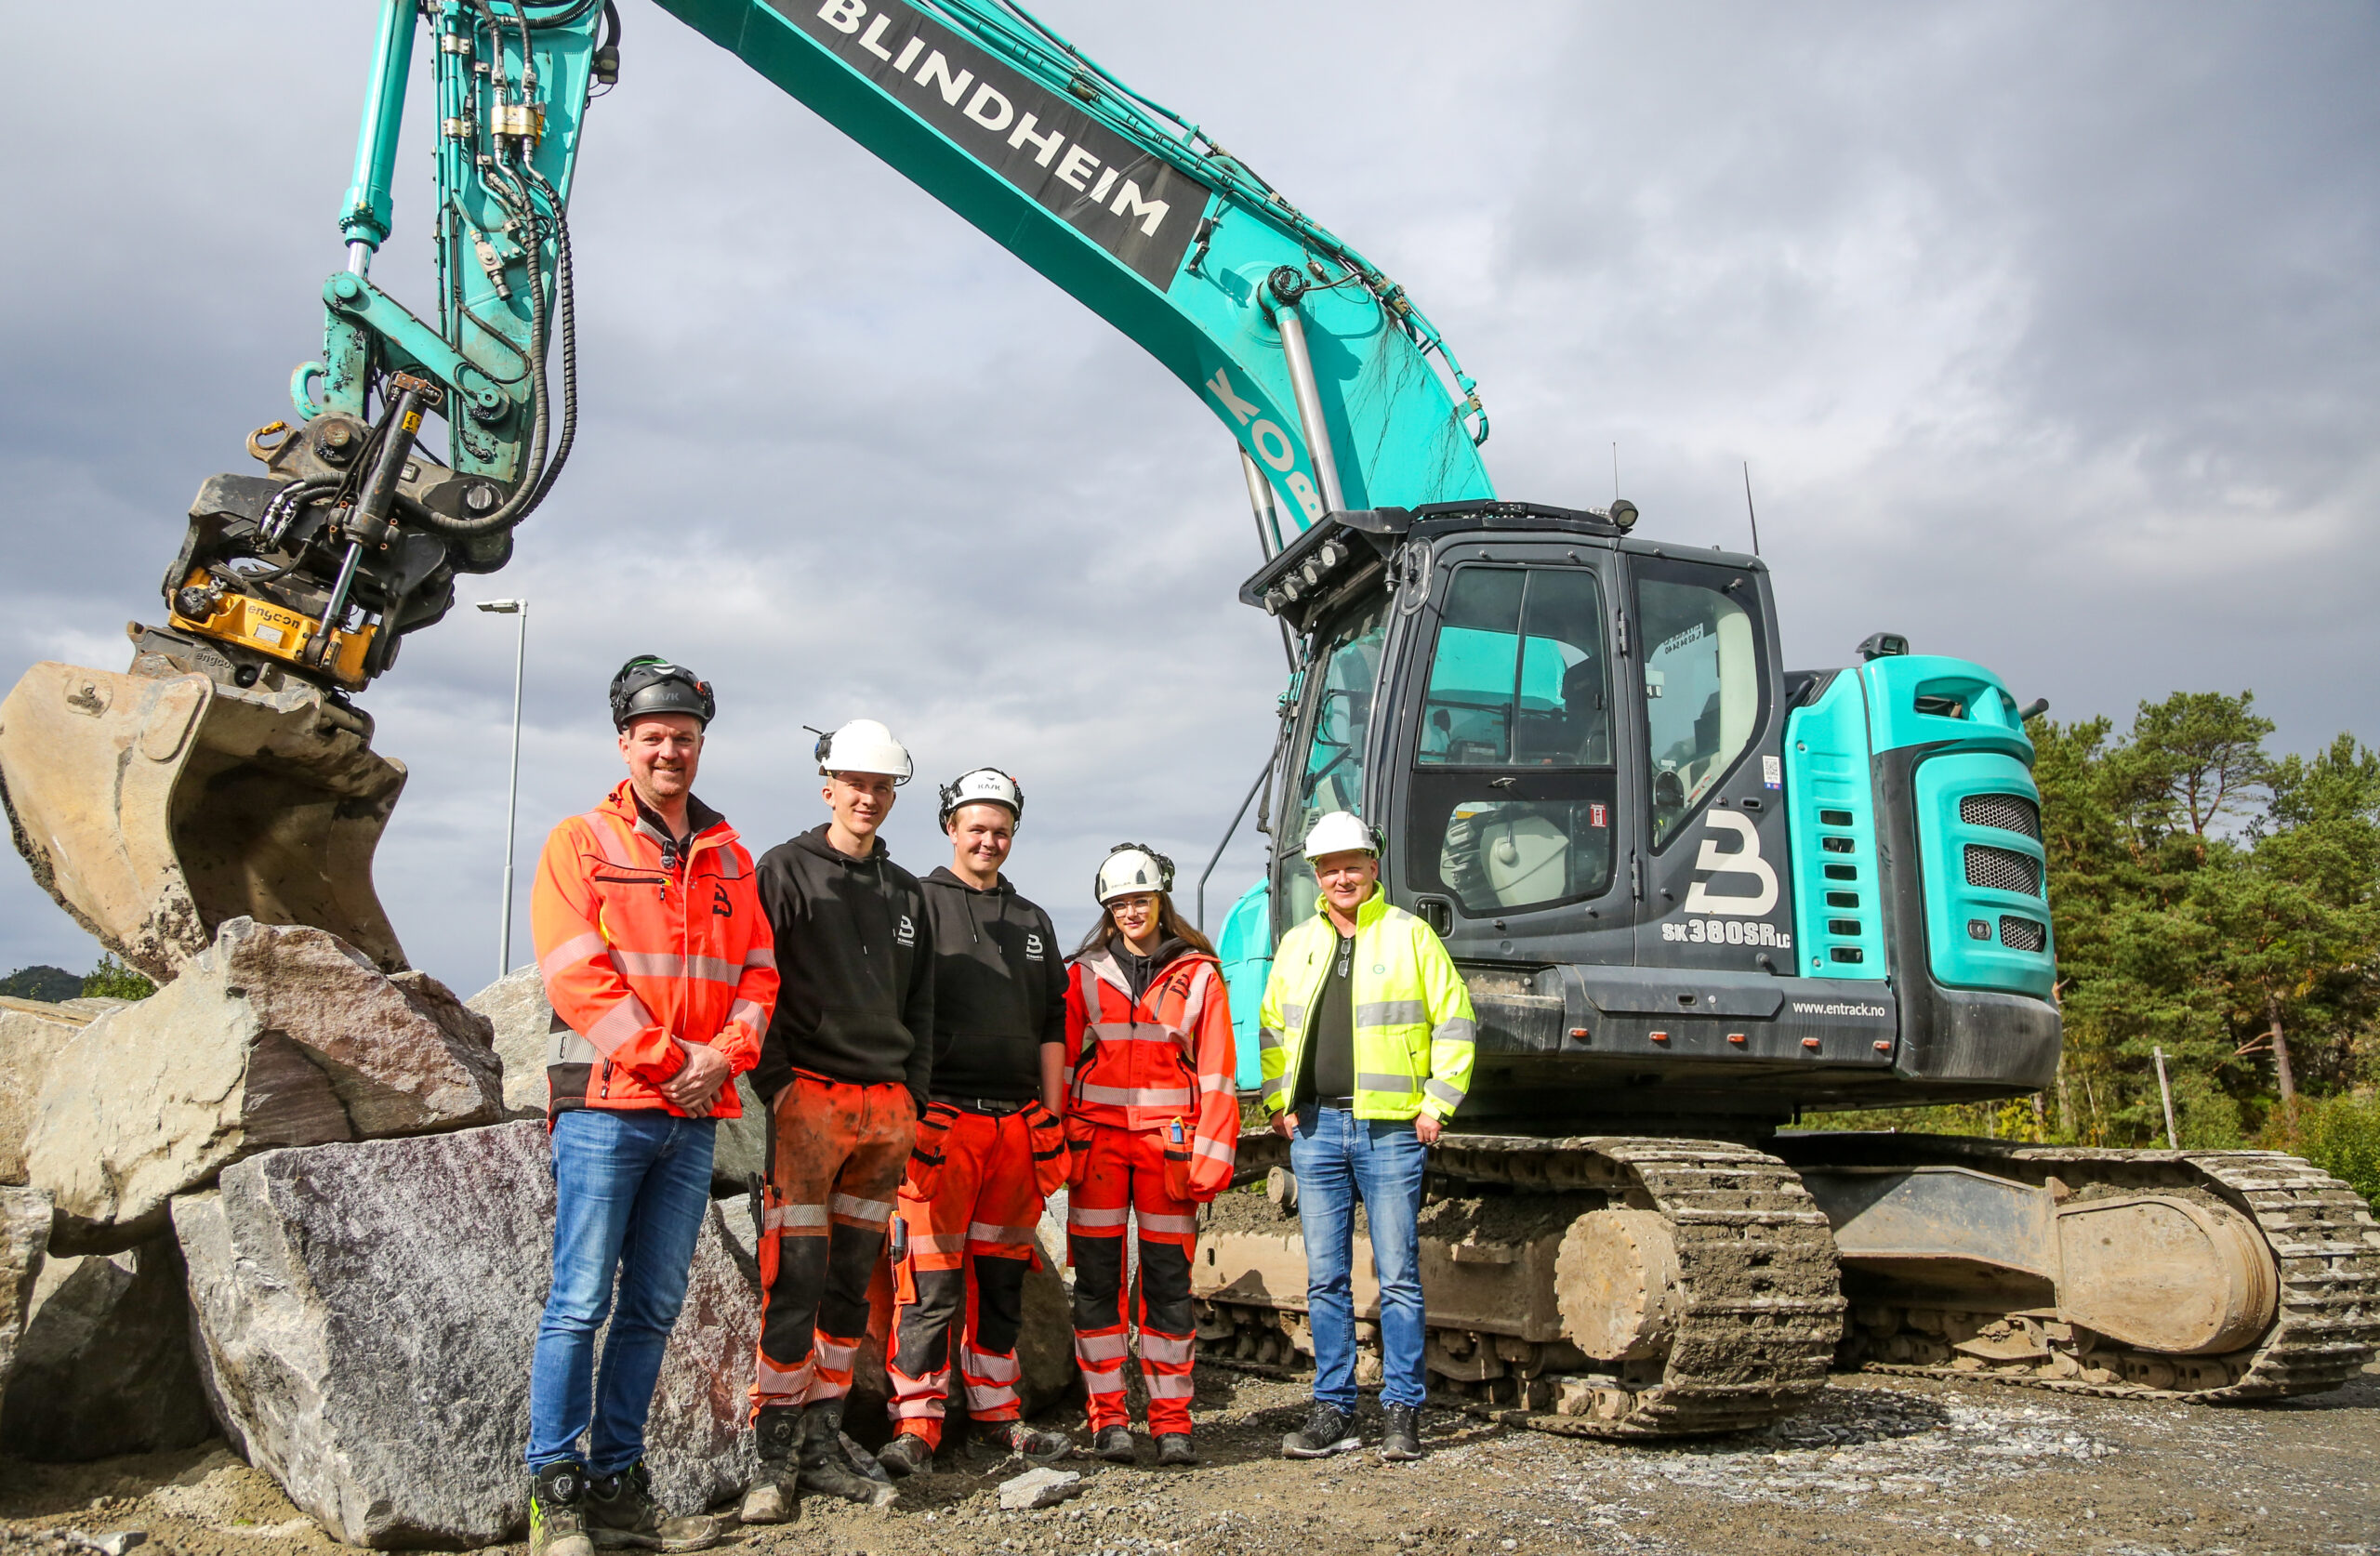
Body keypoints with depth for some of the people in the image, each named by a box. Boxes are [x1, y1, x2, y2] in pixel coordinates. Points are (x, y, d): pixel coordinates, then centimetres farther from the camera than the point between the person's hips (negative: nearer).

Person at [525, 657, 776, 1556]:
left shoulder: (729, 857, 16)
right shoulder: (580, 843, 2)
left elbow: (757, 973, 12)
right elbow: (576, 974, -9)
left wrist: (723, 1053, -6)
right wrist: (666, 1057, -14)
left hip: (694, 1117, 5)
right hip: (605, 1104, -5)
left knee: (653, 1308, 8)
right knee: (580, 1303, -4)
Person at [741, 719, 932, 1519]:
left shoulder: (906, 893, 18)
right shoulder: (786, 870, 2)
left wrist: (913, 1094, 10)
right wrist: (774, 1082, -13)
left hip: (886, 1109, 5)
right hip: (808, 1099, -5)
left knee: (852, 1283, 9)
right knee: (794, 1282, -7)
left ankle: (825, 1441, 17)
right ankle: (775, 1454, 2)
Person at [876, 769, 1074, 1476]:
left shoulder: (1033, 922, 19)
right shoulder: (919, 904, 2)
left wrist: (1052, 1122, 13)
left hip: (1018, 1121, 5)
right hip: (940, 1119, -5)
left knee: (1003, 1279, 12)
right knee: (930, 1280, -6)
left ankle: (997, 1412, 23)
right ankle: (916, 1423, 2)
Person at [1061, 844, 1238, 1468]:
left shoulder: (1198, 974, 6)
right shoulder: (1084, 974, 9)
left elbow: (1216, 1071, 4)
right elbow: (1062, 1065, 9)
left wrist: (1210, 1156, -4)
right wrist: (1057, 1147, 0)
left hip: (1168, 1143, -1)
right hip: (1097, 1140, 1)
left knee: (1168, 1279, 1)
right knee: (1097, 1279, 2)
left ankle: (1171, 1421, 10)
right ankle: (1107, 1418, 11)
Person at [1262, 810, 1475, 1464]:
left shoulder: (1410, 935, 1)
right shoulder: (1297, 944, 13)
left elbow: (1454, 1025, 1)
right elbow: (1272, 1030, 19)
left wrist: (1436, 1104, -5)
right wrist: (1279, 1103, 8)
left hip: (1390, 1128, -4)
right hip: (1315, 1128, 4)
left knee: (1397, 1275, 0)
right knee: (1325, 1278, 7)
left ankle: (1402, 1411, 10)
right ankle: (1333, 1411, 16)